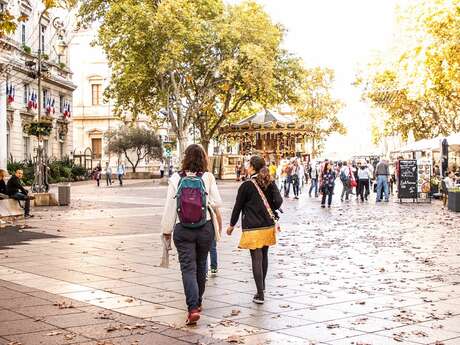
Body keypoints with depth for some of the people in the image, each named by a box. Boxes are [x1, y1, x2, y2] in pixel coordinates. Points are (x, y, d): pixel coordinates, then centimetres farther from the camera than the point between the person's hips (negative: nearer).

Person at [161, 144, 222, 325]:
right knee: (201, 265, 19)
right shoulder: (208, 177, -7)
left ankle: (193, 308, -13)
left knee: (188, 268, 0)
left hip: (183, 230, -1)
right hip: (205, 228, 1)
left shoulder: (176, 178, -7)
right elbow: (217, 203, -8)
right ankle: (198, 302, 34)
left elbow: (170, 206, -3)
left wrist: (167, 229, 6)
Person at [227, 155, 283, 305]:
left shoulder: (246, 186, -8)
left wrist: (232, 225, 9)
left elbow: (238, 206, -2)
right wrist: (270, 213, 14)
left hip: (252, 228, -5)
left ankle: (260, 294, -6)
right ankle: (262, 286, 36)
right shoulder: (271, 183, 4)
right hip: (268, 226, 5)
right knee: (264, 256, 20)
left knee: (256, 259, -4)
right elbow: (278, 201, -5)